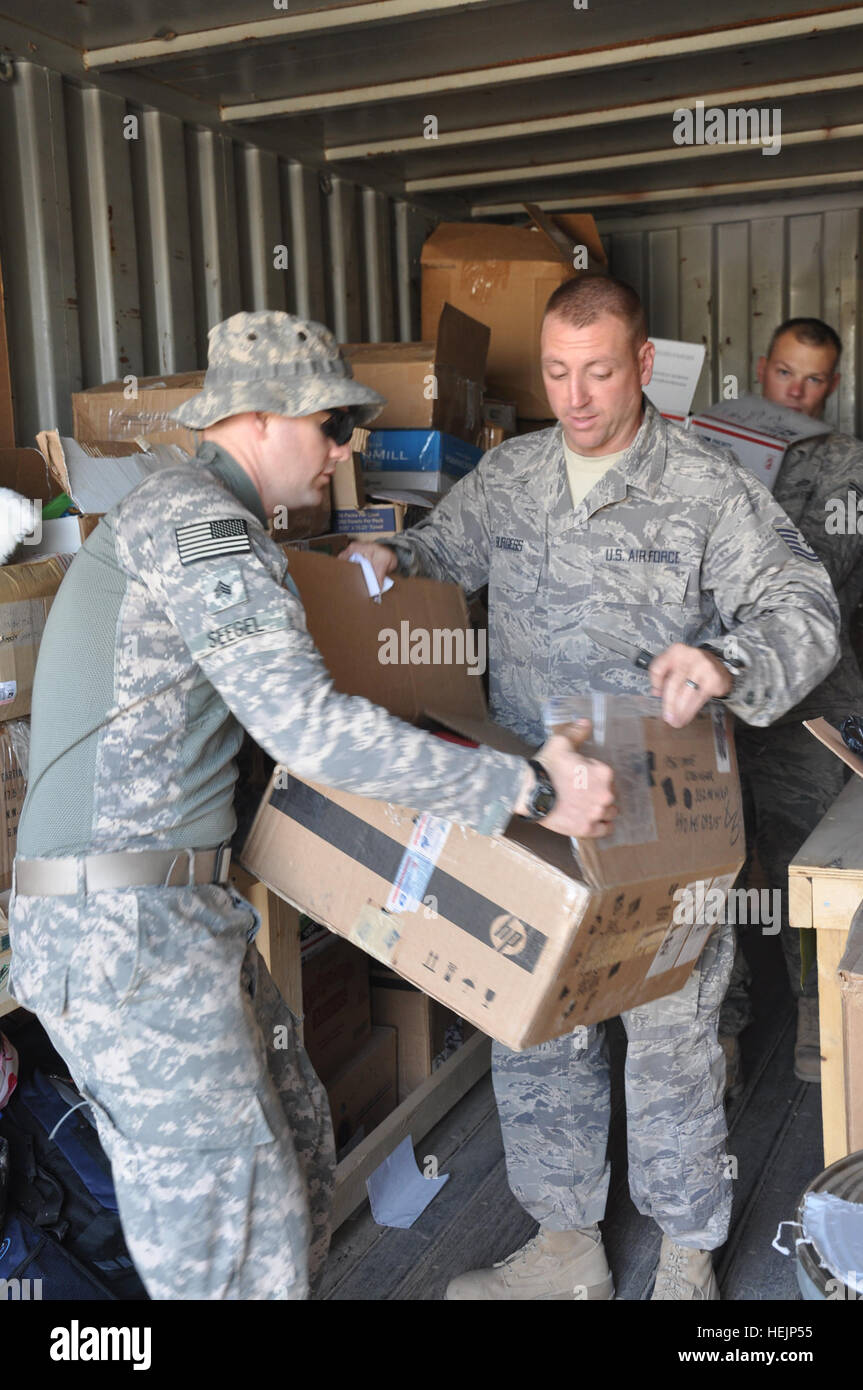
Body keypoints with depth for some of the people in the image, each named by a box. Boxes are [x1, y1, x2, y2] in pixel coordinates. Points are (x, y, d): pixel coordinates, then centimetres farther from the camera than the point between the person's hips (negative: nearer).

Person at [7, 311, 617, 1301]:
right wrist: (530, 790, -20)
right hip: (121, 925, -10)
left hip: (177, 911, 10)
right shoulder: (199, 518, -15)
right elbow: (308, 728, -25)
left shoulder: (184, 513, 20)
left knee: (296, 1140, 17)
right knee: (236, 1235, -1)